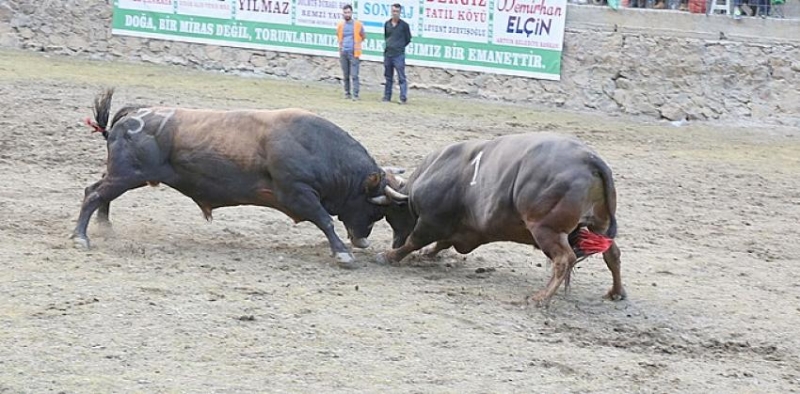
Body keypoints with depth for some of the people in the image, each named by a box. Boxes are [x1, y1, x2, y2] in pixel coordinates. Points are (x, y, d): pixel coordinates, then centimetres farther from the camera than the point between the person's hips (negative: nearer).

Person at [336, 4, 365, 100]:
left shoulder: (358, 24, -3)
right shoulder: (340, 25, 5)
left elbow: (363, 36, 11)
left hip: (353, 53, -3)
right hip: (343, 53, 3)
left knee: (354, 75, -10)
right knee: (346, 75, 8)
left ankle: (355, 95, -11)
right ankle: (347, 93, 16)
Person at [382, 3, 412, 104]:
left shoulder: (404, 25, -3)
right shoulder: (387, 24, 8)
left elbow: (408, 39, 4)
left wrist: (400, 47, 4)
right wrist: (388, 46, 12)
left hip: (399, 55, -5)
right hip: (387, 54, 5)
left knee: (401, 77, -7)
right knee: (388, 77, 12)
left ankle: (403, 98, -7)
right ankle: (387, 97, 18)